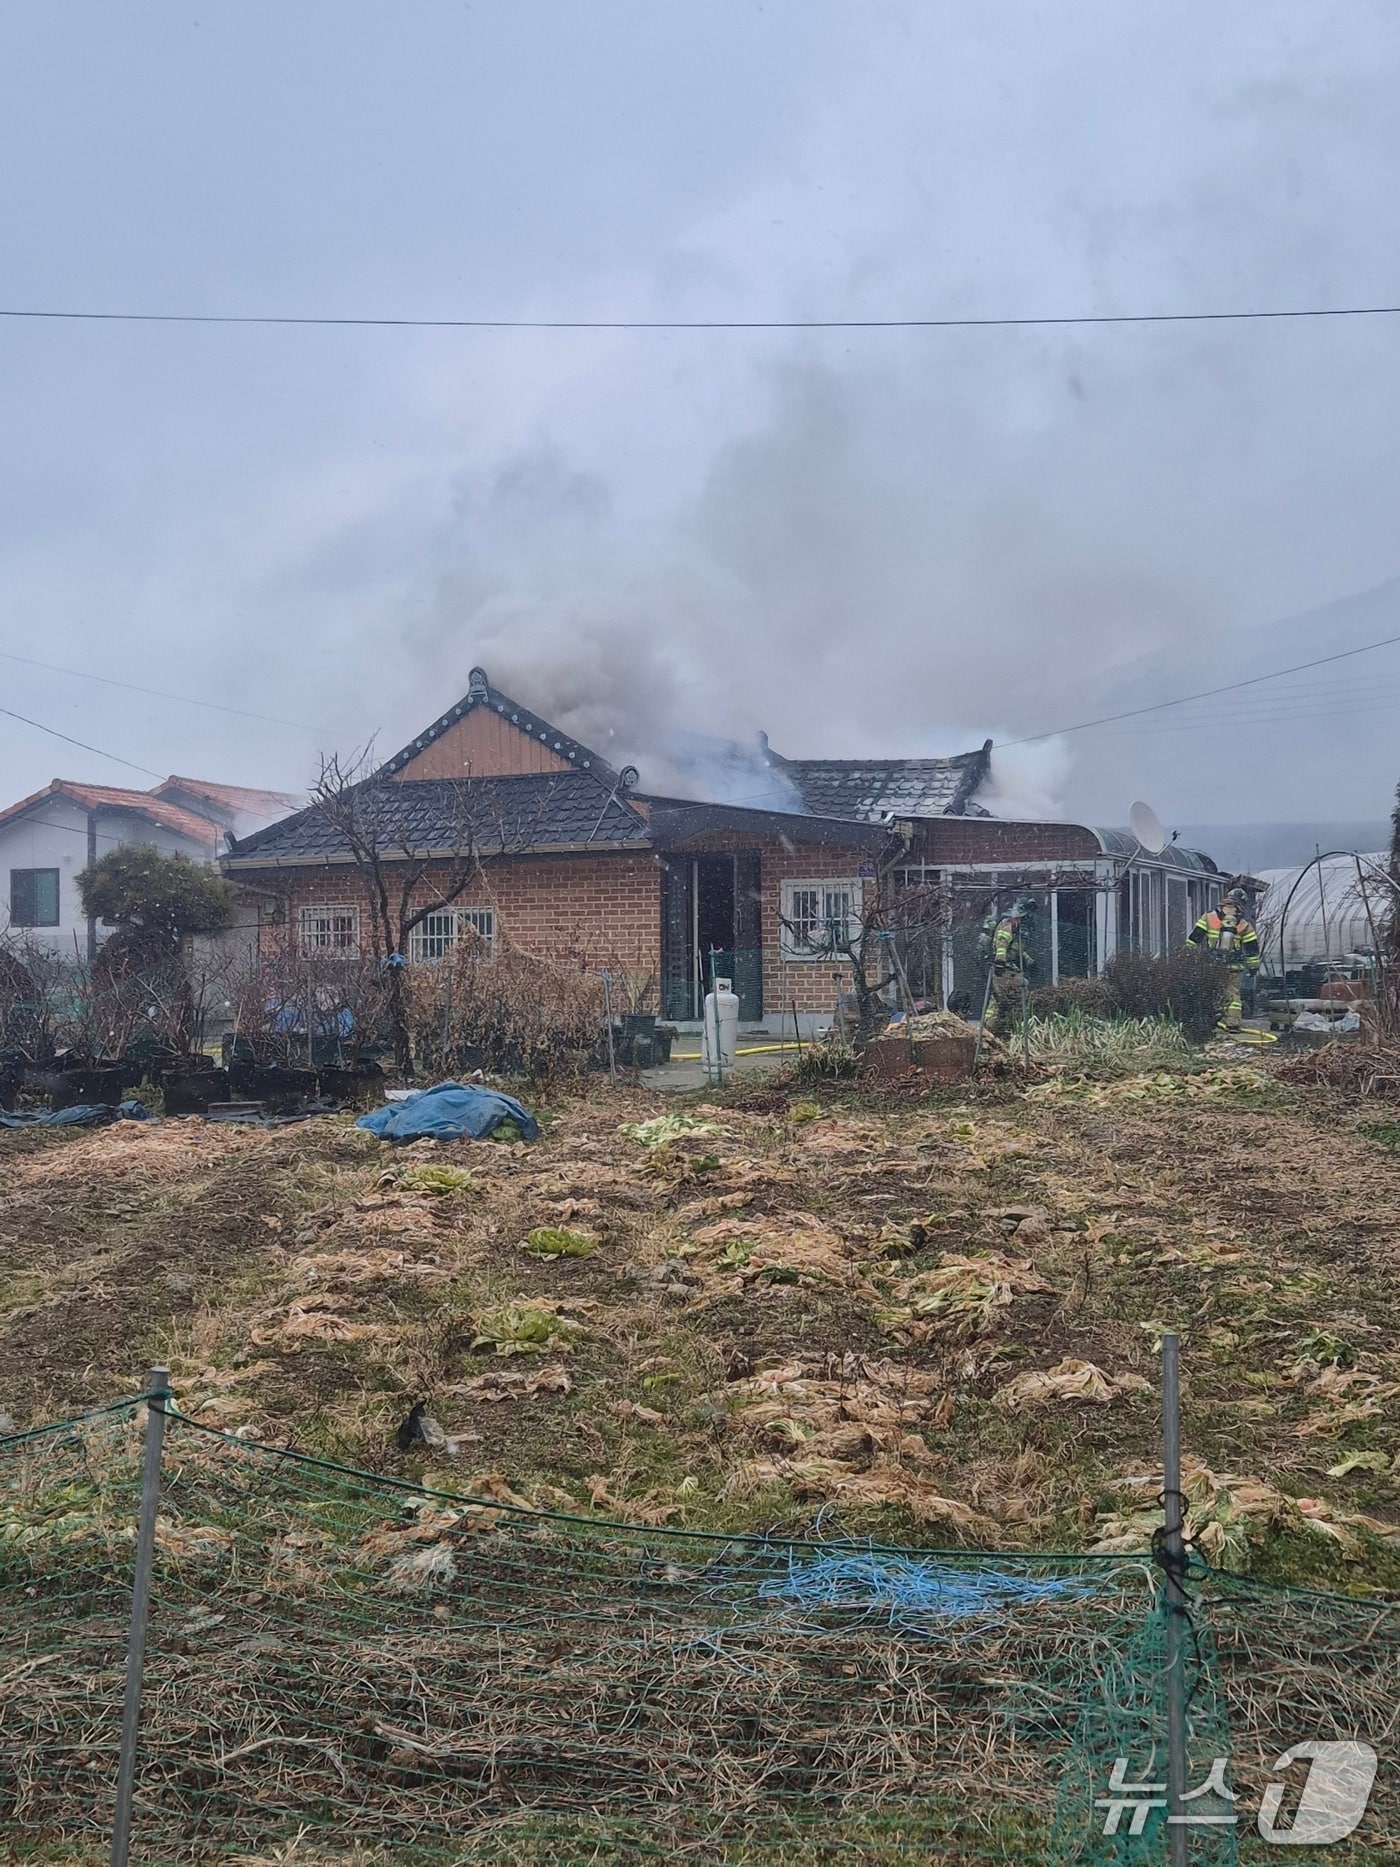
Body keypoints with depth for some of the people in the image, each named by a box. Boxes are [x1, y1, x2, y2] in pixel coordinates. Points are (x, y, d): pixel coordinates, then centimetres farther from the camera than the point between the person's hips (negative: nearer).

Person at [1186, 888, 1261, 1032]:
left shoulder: (1210, 916, 1)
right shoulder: (1244, 923, 3)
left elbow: (1194, 937, -1)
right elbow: (1252, 947, 7)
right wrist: (1254, 966, 16)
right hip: (1234, 966, 0)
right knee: (1233, 994, 9)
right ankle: (1233, 1024, 4)